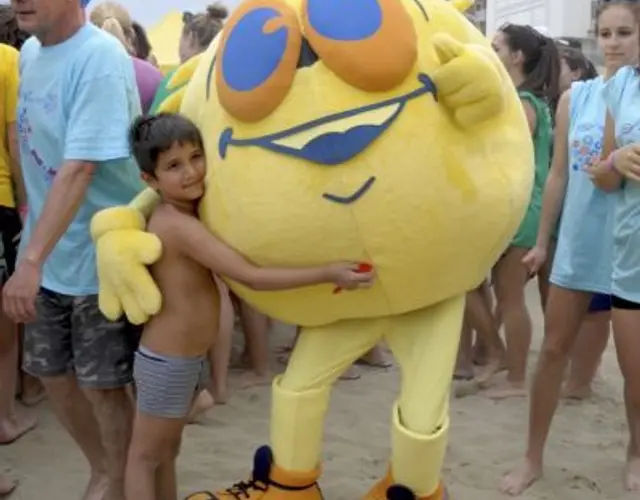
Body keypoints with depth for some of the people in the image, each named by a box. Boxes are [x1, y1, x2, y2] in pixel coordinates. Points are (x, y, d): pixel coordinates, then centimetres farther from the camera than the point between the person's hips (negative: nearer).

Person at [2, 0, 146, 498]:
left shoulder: (99, 59, -21)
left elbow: (79, 168, -28)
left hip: (100, 257, -8)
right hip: (49, 250, 8)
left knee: (102, 384, 5)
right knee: (52, 373, 16)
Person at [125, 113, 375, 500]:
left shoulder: (185, 214, 3)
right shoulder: (179, 226, -26)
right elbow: (253, 277, -29)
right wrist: (327, 274, -29)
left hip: (188, 359, 9)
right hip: (167, 362, -9)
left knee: (168, 450, 19)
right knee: (146, 455, 5)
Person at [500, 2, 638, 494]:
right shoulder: (574, 97, 3)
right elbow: (558, 175, 8)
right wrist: (542, 241, 9)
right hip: (577, 243, 3)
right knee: (553, 349, 9)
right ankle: (533, 458, 22)